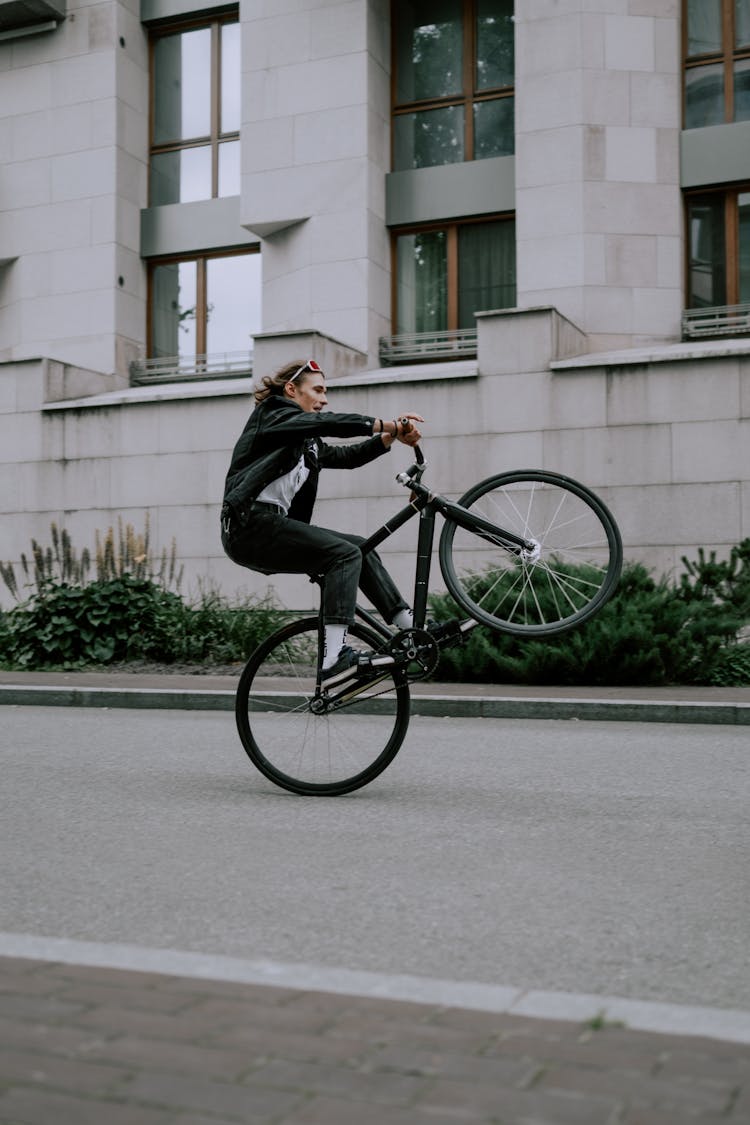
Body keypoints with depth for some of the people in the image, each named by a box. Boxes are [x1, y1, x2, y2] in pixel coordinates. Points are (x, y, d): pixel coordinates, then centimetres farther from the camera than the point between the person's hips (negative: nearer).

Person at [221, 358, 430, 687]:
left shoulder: (309, 443, 26)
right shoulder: (271, 415, 0)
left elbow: (347, 456, 14)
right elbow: (325, 422, -17)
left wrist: (392, 436, -1)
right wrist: (384, 423, -22)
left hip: (275, 527, 9)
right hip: (250, 526, -9)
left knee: (361, 548, 5)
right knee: (345, 554, -19)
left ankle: (410, 627, 6)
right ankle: (333, 658, -28)